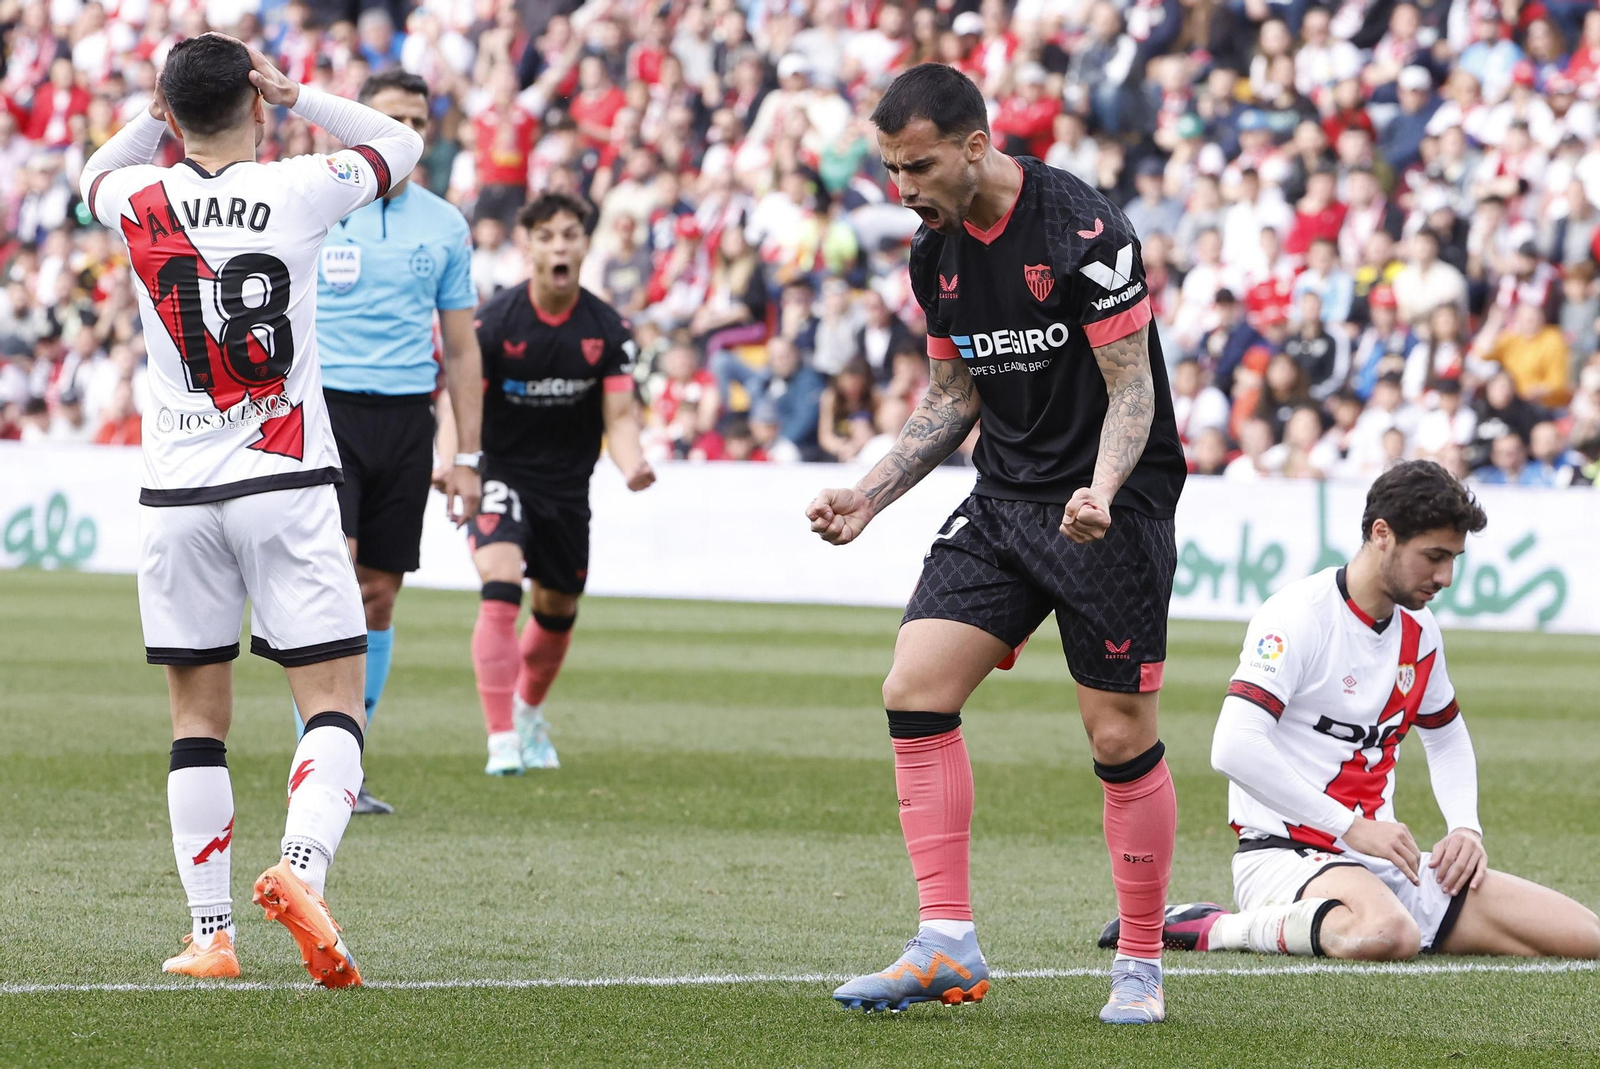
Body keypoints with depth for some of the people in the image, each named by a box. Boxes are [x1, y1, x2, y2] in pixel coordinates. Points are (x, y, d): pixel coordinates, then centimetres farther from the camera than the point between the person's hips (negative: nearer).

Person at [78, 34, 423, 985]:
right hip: (288, 483, -2)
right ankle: (302, 869, -26)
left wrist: (159, 113, 13)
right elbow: (401, 143, 14)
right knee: (335, 701, -2)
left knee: (199, 717, 8)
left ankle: (211, 933, 7)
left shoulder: (141, 202, -2)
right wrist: (298, 96, 10)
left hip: (177, 492, 2)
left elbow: (98, 173, 25)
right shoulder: (299, 192, -6)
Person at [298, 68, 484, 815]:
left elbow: (461, 348, 13)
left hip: (407, 418, 3)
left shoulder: (444, 226, 9)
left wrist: (466, 458, 8)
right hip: (325, 409, -3)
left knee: (379, 594, 4)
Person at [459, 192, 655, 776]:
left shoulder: (606, 328, -7)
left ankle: (529, 713, 45)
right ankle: (501, 741, -25)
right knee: (500, 591, -24)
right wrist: (452, 460, -32)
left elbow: (619, 413, -6)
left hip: (568, 483, 4)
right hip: (503, 473, -4)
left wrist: (632, 464, -28)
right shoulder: (495, 321, -15)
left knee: (558, 612, 15)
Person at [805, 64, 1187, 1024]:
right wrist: (867, 497, 9)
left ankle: (1143, 965, 10)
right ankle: (949, 946, -6)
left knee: (1122, 737, -4)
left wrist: (1102, 492, -32)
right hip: (1005, 500, 7)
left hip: (1114, 508, -7)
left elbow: (1132, 386, -16)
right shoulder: (935, 253, 4)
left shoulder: (1084, 229, -18)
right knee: (915, 691, -7)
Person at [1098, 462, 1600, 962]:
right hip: (1285, 857, -8)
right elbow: (1234, 748, -23)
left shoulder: (1419, 631, 13)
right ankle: (1219, 929, -17)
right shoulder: (1300, 617, -11)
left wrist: (1466, 828, 11)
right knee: (1388, 935, -43)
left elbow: (1447, 739, 31)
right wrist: (1351, 827, -21)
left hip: (1380, 859, 8)